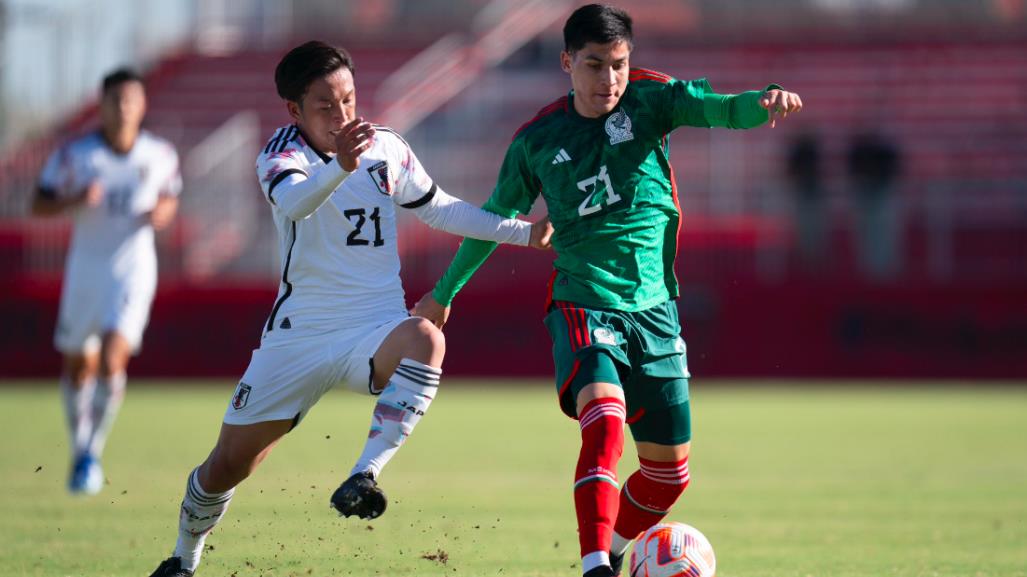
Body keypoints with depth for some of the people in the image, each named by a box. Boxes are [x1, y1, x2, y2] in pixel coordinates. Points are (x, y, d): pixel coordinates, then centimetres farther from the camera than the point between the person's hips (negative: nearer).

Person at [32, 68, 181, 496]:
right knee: (79, 365, 12)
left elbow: (170, 198, 16)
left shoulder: (161, 155, -1)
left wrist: (163, 213, -8)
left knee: (113, 360, -18)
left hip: (134, 269, -1)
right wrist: (77, 200, -23)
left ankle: (93, 454, -7)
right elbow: (39, 205, -4)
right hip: (86, 265, 1)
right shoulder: (74, 154, -7)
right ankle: (79, 448, 32)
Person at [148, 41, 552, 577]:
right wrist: (341, 166, -56)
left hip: (375, 332, 1)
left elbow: (438, 209, 18)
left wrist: (522, 232, 14)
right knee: (229, 462, 4)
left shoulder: (387, 149, 1)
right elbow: (294, 202, -35)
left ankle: (366, 473, -38)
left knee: (424, 340, -36)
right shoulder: (282, 153, -11)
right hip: (299, 333, -1)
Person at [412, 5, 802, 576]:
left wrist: (764, 100, -43)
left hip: (655, 308, 2)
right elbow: (494, 220, 17)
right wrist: (444, 292, 29)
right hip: (584, 307, -2)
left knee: (670, 469, 8)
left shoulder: (648, 99, 0)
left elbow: (719, 109, -20)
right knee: (604, 423, -30)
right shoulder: (537, 140, 2)